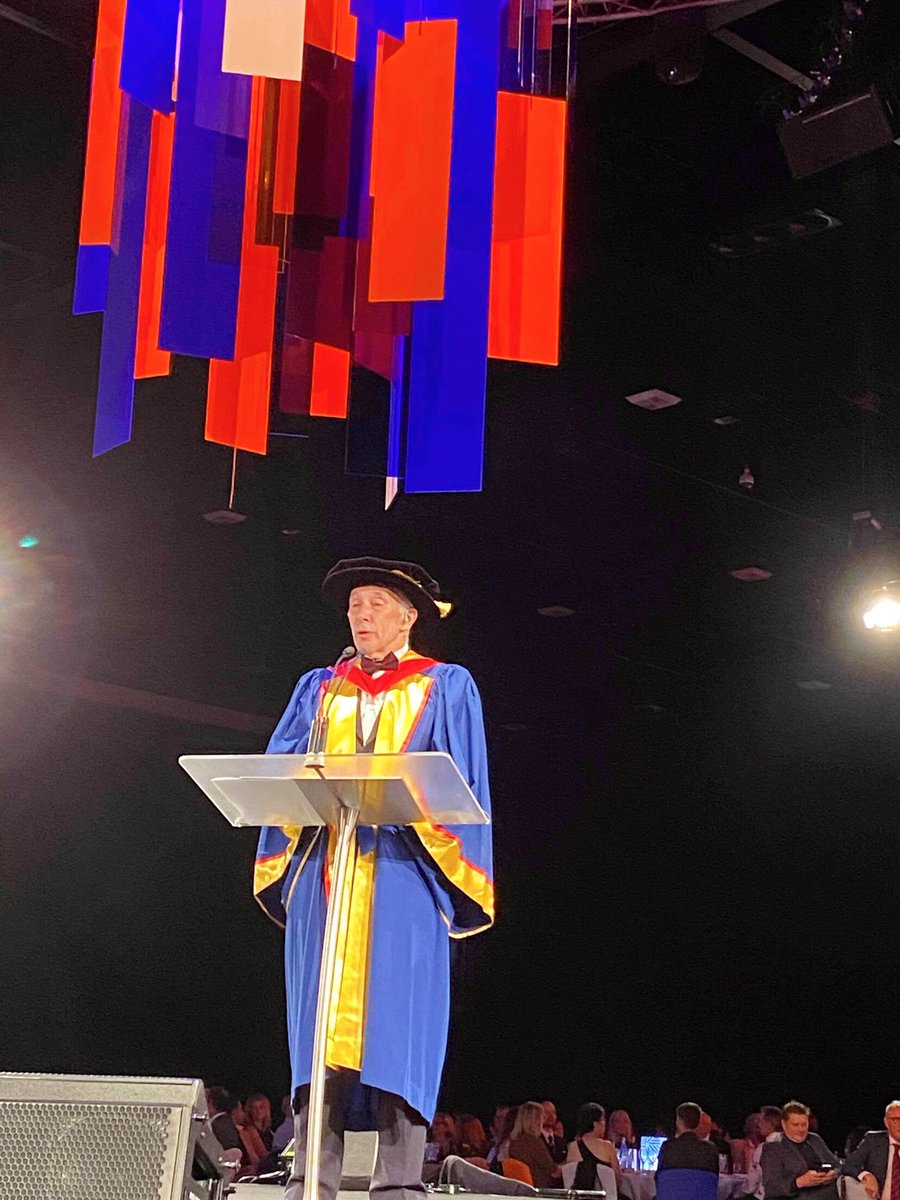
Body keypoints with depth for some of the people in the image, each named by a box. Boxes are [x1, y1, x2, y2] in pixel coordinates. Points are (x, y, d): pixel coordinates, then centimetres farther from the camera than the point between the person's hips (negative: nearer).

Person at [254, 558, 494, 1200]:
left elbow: (461, 782, 3)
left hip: (402, 871, -3)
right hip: (323, 870, 3)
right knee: (322, 1022, -4)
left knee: (396, 1026, -9)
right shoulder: (319, 688, 21)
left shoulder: (446, 686, 12)